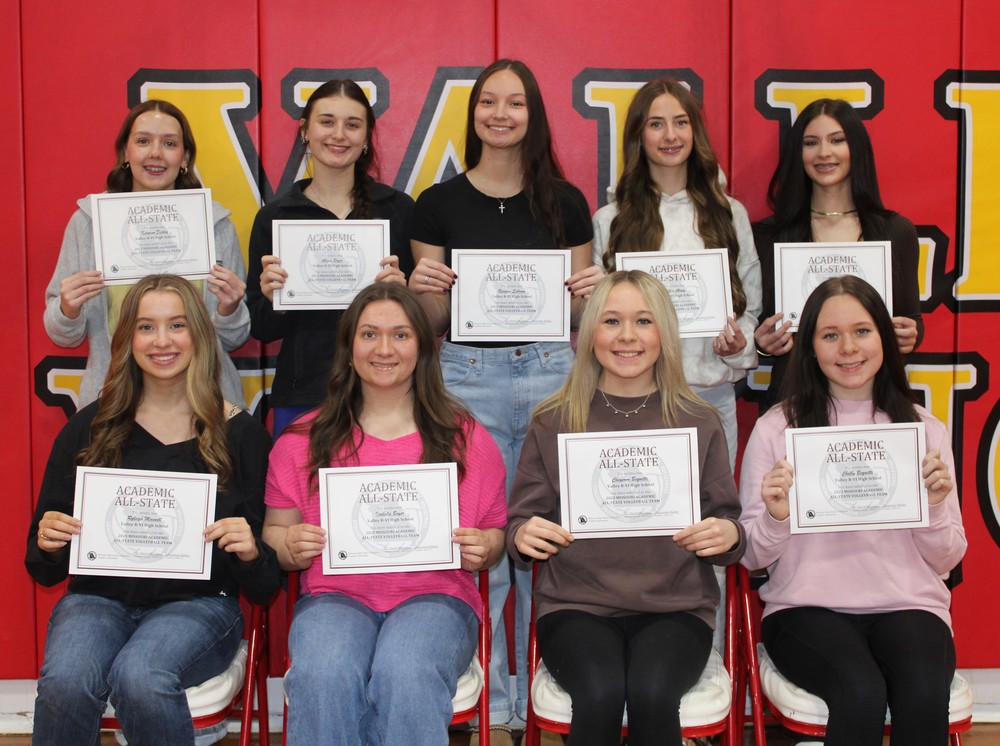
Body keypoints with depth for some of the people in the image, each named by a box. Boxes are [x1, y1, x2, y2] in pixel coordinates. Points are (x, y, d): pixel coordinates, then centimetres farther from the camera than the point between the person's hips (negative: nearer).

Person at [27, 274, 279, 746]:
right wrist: (47, 544, -11)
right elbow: (44, 571, 12)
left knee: (139, 677, -33)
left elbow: (263, 588, 5)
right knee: (65, 682, -31)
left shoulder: (240, 433, 4)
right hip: (98, 599, 2)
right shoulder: (90, 428, 8)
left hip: (198, 603, -1)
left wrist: (249, 552, -18)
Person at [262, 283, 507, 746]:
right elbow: (274, 531, 15)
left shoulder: (467, 438, 12)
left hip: (435, 594, 0)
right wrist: (288, 545, -8)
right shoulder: (304, 440, 13)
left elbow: (496, 536, 15)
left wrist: (482, 548, -8)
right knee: (323, 676, -33)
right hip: (335, 595, 1)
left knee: (406, 676, -34)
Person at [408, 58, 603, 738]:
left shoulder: (564, 201, 7)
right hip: (468, 378, 0)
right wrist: (425, 289, -14)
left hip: (550, 374, 1)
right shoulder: (440, 203, 5)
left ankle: (540, 693, 21)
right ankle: (490, 695, 19)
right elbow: (431, 320, 7)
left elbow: (579, 315, 11)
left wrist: (591, 291, -10)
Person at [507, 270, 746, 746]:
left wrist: (729, 535, -12)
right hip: (576, 604, 0)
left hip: (677, 605, 1)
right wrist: (522, 535, -12)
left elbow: (726, 523, 11)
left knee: (652, 692, -30)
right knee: (599, 693, -30)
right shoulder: (552, 423, 7)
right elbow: (520, 522, 11)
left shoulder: (700, 424, 9)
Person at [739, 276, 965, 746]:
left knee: (924, 692, -30)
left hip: (907, 605, 2)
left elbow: (945, 562, 10)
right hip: (807, 607, -1)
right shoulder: (776, 429, 3)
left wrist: (934, 507, -9)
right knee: (861, 692, -31)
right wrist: (775, 516, -17)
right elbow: (751, 558, 4)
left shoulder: (924, 429, 10)